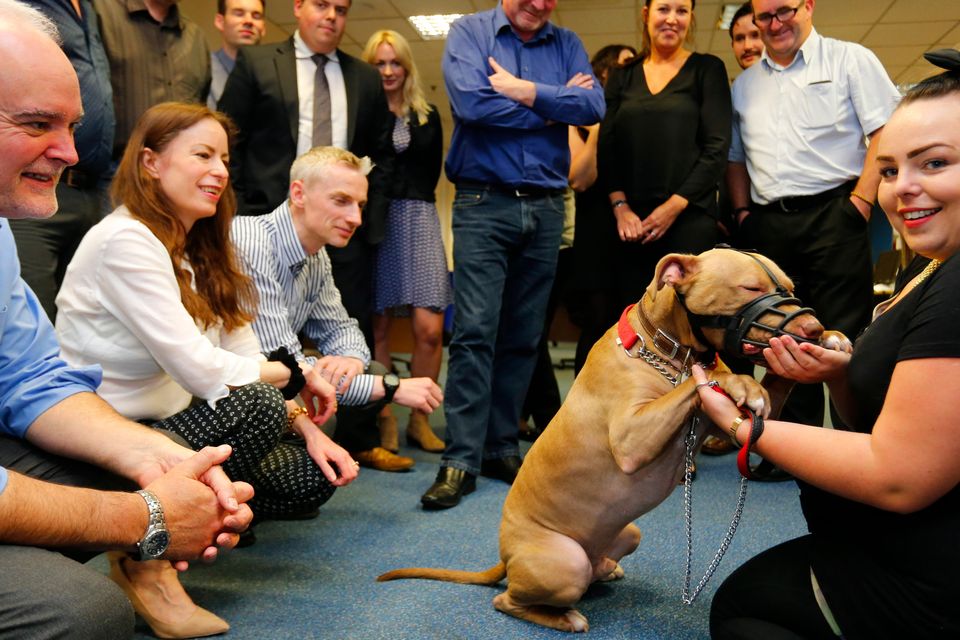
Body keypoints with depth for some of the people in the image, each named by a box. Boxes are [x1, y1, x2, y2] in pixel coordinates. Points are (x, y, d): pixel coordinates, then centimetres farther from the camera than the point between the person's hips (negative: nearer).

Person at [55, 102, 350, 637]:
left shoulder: (202, 249, 7)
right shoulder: (125, 242, -20)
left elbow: (243, 357, 3)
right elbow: (203, 372, -26)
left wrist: (307, 427, -9)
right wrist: (295, 374, -12)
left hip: (169, 425, 8)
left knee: (314, 478, -5)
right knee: (255, 405, -30)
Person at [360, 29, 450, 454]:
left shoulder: (427, 116, 15)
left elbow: (432, 171, 17)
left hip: (417, 219, 2)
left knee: (429, 327, -7)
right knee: (377, 326, 0)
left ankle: (419, 419, 7)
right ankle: (384, 418, 12)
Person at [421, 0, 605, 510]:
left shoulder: (567, 45, 14)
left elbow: (593, 106, -2)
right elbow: (472, 102, -14)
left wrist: (526, 92, -11)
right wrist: (554, 104, -4)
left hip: (546, 207, 4)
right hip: (483, 203, -4)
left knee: (523, 336, 6)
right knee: (474, 332, -11)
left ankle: (501, 446, 16)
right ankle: (461, 458, -6)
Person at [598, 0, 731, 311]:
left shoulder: (707, 69, 7)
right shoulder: (622, 76, 15)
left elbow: (717, 147, -1)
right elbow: (607, 146, 9)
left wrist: (675, 206, -10)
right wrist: (619, 206, -5)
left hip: (689, 216, -2)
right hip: (631, 221, 3)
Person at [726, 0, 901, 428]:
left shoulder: (850, 60, 4)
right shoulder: (745, 83, 18)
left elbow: (887, 132, -4)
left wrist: (861, 200, -11)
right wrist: (743, 212, 10)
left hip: (832, 213, -4)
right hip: (768, 226, 5)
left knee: (844, 337, -6)